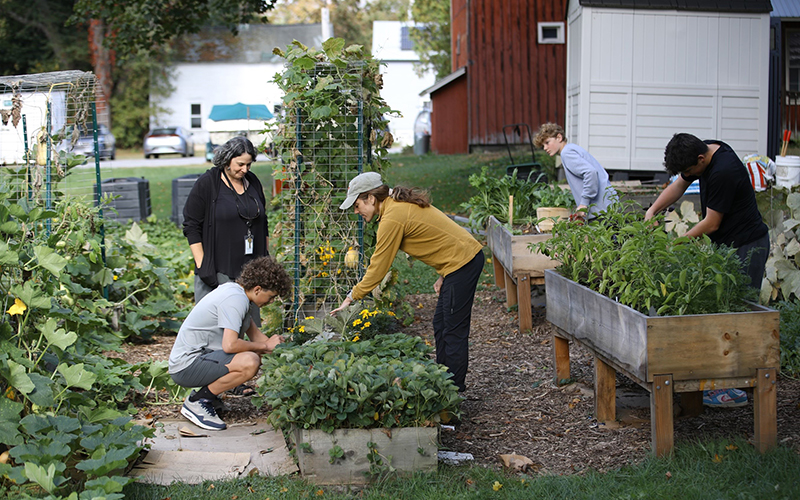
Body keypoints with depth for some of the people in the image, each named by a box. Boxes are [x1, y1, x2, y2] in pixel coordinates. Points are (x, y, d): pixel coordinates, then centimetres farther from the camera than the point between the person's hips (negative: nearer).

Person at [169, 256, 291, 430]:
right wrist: (265, 346, -14)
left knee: (255, 355, 14)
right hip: (187, 366, -10)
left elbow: (255, 335, 20)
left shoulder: (235, 292, 12)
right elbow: (230, 345, -28)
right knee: (249, 362, -28)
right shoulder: (235, 299, -19)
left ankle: (207, 394, 10)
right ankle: (196, 402, -12)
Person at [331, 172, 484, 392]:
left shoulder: (392, 219, -17)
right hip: (468, 257, 10)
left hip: (462, 262, -10)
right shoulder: (401, 204, 12)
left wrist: (351, 297, -6)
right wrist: (443, 274, 14)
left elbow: (378, 267, -14)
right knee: (440, 325, 16)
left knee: (454, 331, -4)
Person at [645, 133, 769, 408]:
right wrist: (652, 211, 6)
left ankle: (735, 388, -7)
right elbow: (678, 185, 18)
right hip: (728, 245, 10)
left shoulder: (723, 172, -25)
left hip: (746, 248, -10)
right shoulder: (706, 150, 4)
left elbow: (711, 223, -17)